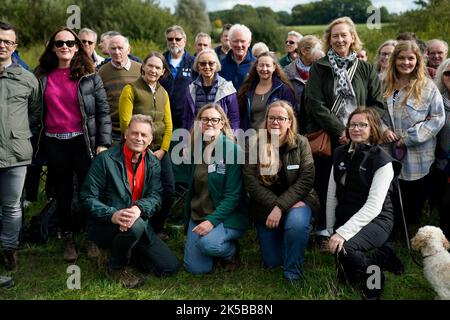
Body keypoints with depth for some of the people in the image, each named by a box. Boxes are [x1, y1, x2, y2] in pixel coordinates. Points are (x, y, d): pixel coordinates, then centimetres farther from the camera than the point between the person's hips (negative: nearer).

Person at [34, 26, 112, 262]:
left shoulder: (89, 75, 0)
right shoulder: (42, 76, 6)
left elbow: (103, 110, -2)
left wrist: (103, 143, -9)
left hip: (83, 141, -2)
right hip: (54, 143, 2)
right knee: (62, 192, 12)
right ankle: (68, 239, 26)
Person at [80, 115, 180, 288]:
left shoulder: (153, 163, 2)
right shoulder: (105, 159, -12)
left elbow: (155, 196, -6)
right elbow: (88, 197, -13)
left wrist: (139, 209, -29)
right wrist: (113, 214, -30)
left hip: (139, 221, 5)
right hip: (105, 225, -5)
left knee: (170, 267, -4)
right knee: (135, 226, -39)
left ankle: (120, 252, 16)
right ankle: (116, 267, -8)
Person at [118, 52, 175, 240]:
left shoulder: (163, 93, 13)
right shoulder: (131, 89, -6)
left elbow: (168, 125, 9)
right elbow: (126, 124, -12)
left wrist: (163, 150, -3)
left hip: (159, 151, 5)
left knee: (169, 191, 3)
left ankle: (157, 228, 24)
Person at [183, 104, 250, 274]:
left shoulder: (232, 150, -14)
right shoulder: (197, 148, 5)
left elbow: (233, 195, -17)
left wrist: (212, 220, -24)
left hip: (227, 215, -5)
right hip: (198, 214, 5)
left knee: (207, 243, -33)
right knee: (195, 268, -5)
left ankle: (231, 251, 1)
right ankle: (216, 245, 26)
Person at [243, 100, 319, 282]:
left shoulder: (301, 143, -8)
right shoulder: (254, 145, -7)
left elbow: (306, 180, -15)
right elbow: (251, 183, -13)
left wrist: (281, 207, -24)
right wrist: (274, 205, -23)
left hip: (297, 200, -1)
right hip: (266, 205, 2)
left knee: (296, 223, -36)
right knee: (271, 262, 4)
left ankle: (293, 273, -12)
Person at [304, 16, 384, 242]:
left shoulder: (366, 69, 12)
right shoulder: (319, 68, 6)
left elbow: (377, 104, 7)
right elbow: (315, 104, -4)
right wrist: (339, 130, -10)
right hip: (326, 137, -1)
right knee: (324, 184, 1)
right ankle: (323, 230, 14)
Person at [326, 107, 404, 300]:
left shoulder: (382, 160, -15)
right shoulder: (340, 154, 3)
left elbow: (374, 206, -23)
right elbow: (332, 194, 6)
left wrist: (343, 232, -31)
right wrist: (331, 229, 4)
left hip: (376, 220, -6)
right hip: (345, 218, 7)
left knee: (344, 246, -35)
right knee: (345, 276, 9)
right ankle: (382, 256, 31)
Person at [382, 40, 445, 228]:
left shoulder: (427, 87, -3)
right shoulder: (385, 85, 7)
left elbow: (437, 118, -7)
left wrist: (411, 138, -12)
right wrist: (383, 129, -7)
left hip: (418, 156, -2)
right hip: (390, 153, 3)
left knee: (415, 200, 8)